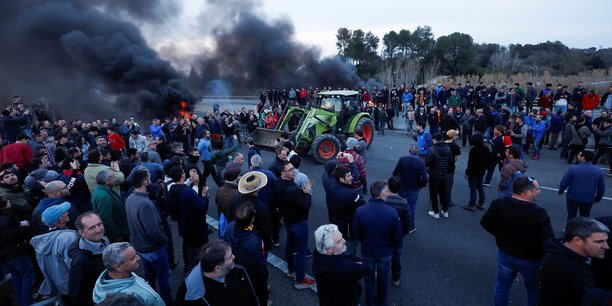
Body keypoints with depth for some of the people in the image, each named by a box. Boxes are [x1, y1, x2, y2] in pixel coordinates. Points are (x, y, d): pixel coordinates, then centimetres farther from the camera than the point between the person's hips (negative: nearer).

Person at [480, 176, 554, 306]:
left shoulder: (497, 204, -15)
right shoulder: (539, 213, -29)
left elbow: (485, 223, 0)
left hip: (504, 254, 4)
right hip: (530, 259, -3)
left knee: (502, 285, 22)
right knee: (534, 291, 22)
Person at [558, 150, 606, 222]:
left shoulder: (573, 168, -17)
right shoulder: (599, 171, -4)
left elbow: (564, 182, -12)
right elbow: (602, 187, 4)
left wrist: (561, 191, 7)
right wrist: (598, 198, 19)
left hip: (573, 197, -3)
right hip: (588, 199, 3)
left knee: (571, 217, 11)